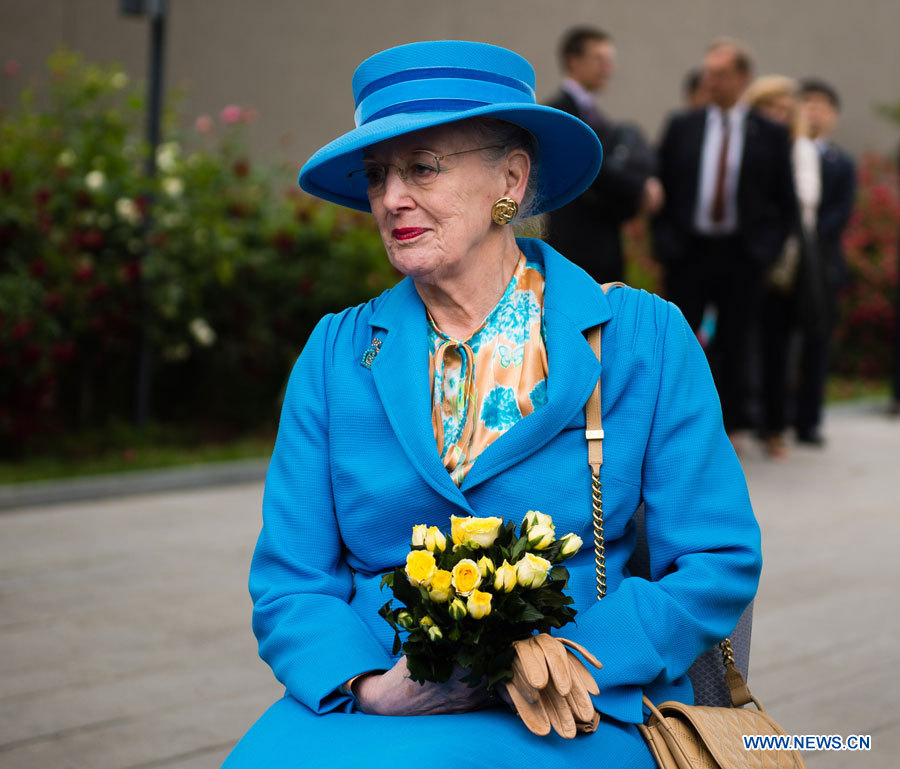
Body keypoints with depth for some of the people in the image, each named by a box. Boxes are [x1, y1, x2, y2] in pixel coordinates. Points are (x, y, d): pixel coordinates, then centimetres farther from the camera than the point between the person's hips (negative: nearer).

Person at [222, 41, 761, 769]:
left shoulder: (644, 340, 3)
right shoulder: (336, 355, 10)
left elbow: (719, 566, 1)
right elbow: (288, 584, 8)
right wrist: (370, 686, -13)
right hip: (372, 705, 3)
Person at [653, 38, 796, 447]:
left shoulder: (771, 134, 3)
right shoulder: (681, 127, 7)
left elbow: (785, 201, 6)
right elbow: (663, 189, 9)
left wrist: (768, 248, -4)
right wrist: (664, 244, -1)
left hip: (742, 257, -1)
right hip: (688, 251, 1)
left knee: (734, 346, 4)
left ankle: (731, 427, 14)